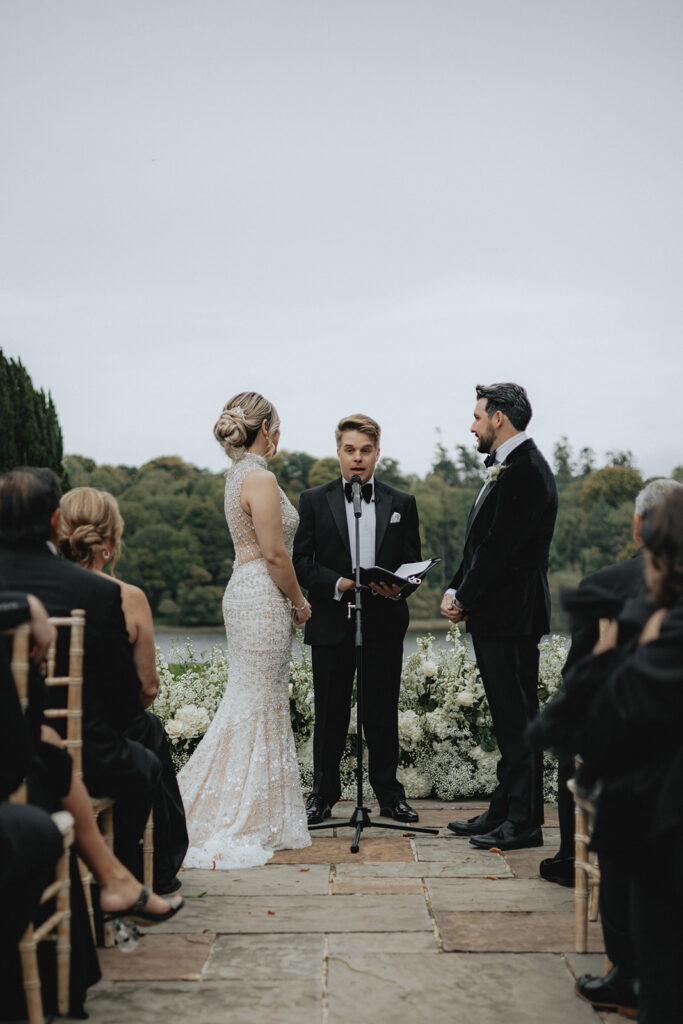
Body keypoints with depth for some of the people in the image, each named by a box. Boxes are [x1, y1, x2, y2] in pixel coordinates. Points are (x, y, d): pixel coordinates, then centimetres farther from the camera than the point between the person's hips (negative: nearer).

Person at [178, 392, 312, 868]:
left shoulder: (239, 474, 14)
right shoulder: (261, 478, -16)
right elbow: (275, 555, -18)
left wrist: (291, 598, 18)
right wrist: (299, 602, -5)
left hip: (246, 592, 10)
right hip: (263, 598, -10)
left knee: (254, 702, 14)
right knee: (257, 706, -4)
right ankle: (240, 825, 3)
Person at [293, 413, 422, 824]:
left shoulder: (402, 504, 9)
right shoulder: (314, 501, 5)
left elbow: (413, 563, 9)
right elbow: (302, 562, 0)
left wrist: (398, 587, -13)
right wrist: (339, 583, -16)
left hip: (385, 625, 1)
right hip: (332, 624, -1)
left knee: (383, 713, 7)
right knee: (330, 714, 5)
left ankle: (389, 793, 18)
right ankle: (324, 794, 16)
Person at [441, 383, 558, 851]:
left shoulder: (527, 471, -16)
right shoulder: (505, 469, 17)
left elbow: (501, 548, -20)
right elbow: (481, 543, 17)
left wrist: (465, 599, -11)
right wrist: (457, 590, 5)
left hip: (512, 617, -10)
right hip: (493, 615, 10)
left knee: (518, 718, -4)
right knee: (507, 719, 15)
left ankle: (524, 823, 4)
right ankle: (504, 811, 24)